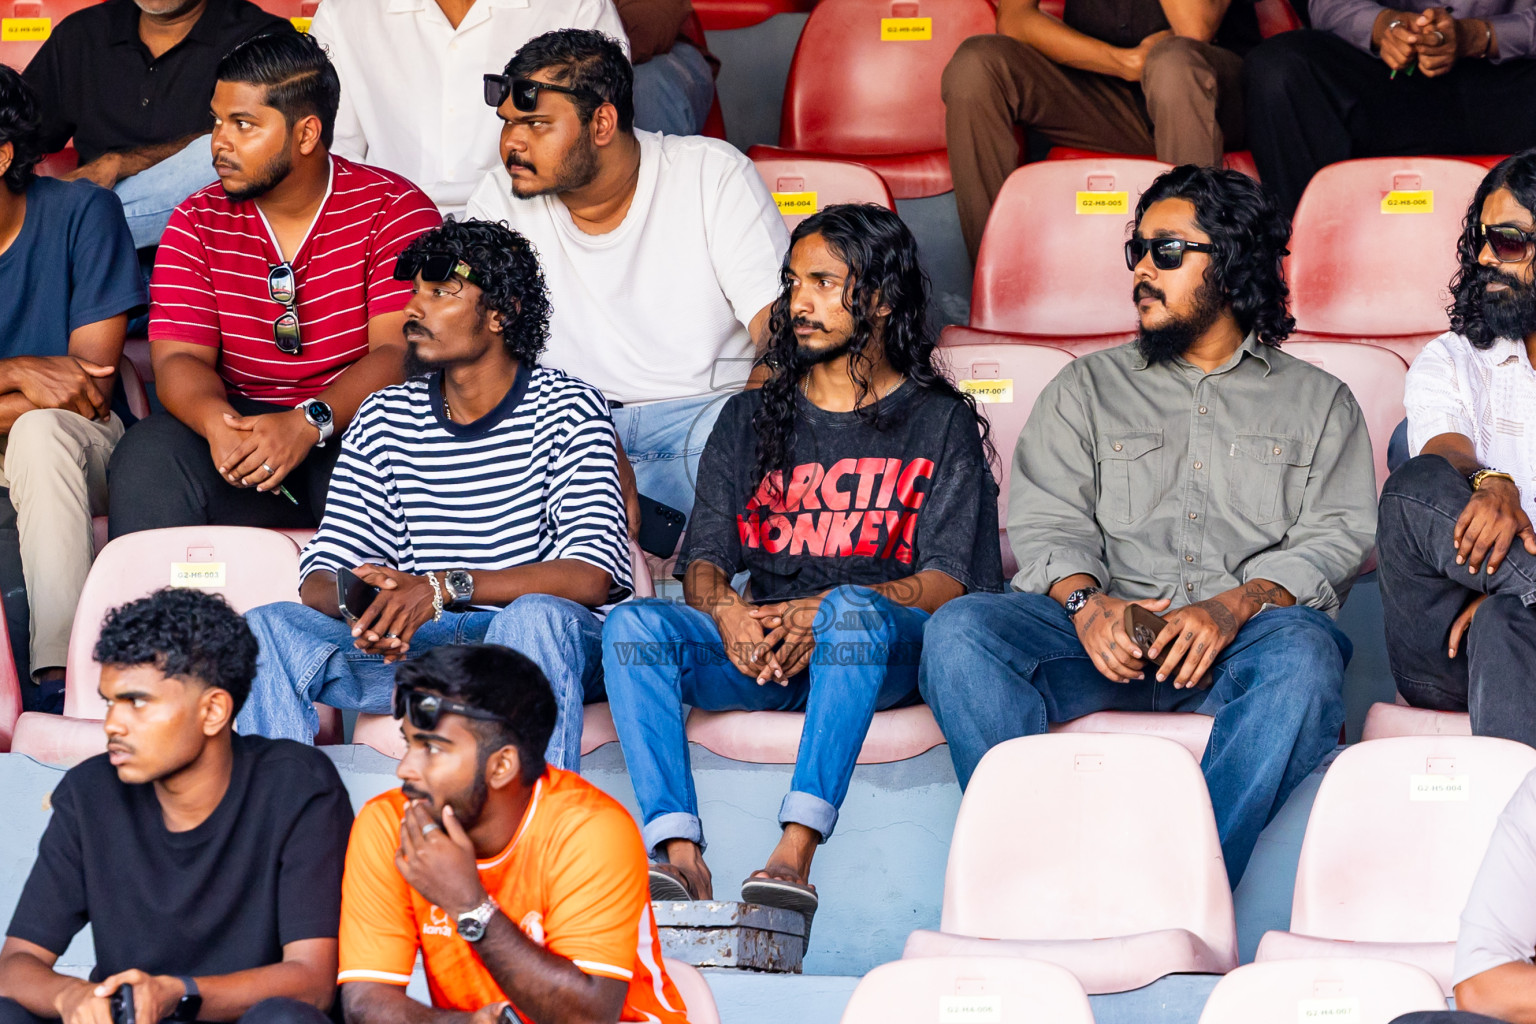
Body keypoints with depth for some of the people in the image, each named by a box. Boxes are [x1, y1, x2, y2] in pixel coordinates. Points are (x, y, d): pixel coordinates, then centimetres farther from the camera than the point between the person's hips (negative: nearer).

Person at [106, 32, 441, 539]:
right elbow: (179, 358, -1)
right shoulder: (197, 224, 7)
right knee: (147, 458, -28)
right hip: (242, 429, 3)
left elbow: (398, 352, -12)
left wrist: (309, 423, -30)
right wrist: (218, 423, -26)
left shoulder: (394, 209, -3)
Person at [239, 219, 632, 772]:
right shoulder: (384, 419, 11)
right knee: (266, 628, -19)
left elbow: (592, 576, -13)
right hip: (409, 646, 4)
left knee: (536, 617, -39)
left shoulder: (568, 408, -1)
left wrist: (446, 587, -25)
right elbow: (319, 579, 6)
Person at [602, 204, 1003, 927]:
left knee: (853, 611, -39)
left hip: (884, 650, -3)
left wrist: (824, 613, -20)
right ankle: (678, 856, -39)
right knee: (634, 623, -26)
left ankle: (794, 854, -49)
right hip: (752, 649, 4)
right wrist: (725, 610, -14)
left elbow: (945, 584, -2)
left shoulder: (940, 421, 10)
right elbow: (703, 557, 12)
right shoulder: (750, 420, 22)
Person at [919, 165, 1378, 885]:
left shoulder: (1318, 401, 21)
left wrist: (1234, 608, -14)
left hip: (1245, 637, -1)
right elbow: (1044, 521, 12)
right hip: (1102, 632, 2)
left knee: (1302, 653, -39)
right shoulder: (1086, 388, 25)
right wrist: (1086, 602, -12)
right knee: (957, 632, -28)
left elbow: (1340, 535, 6)